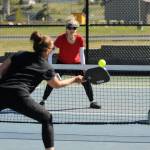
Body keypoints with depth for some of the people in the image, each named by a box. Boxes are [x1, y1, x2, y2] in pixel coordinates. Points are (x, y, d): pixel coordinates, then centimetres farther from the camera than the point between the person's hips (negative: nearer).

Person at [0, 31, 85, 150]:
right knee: (47, 118, 17)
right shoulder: (46, 67, 13)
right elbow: (57, 84, 29)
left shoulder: (20, 55, 19)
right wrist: (74, 79, 41)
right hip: (19, 96, -3)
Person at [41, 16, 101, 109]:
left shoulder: (80, 39, -21)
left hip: (76, 63, 1)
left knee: (86, 81, -6)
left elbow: (82, 54, -9)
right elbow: (50, 53, -21)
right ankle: (43, 101, 5)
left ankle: (92, 102, 9)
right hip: (62, 63, -1)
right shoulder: (61, 39, -26)